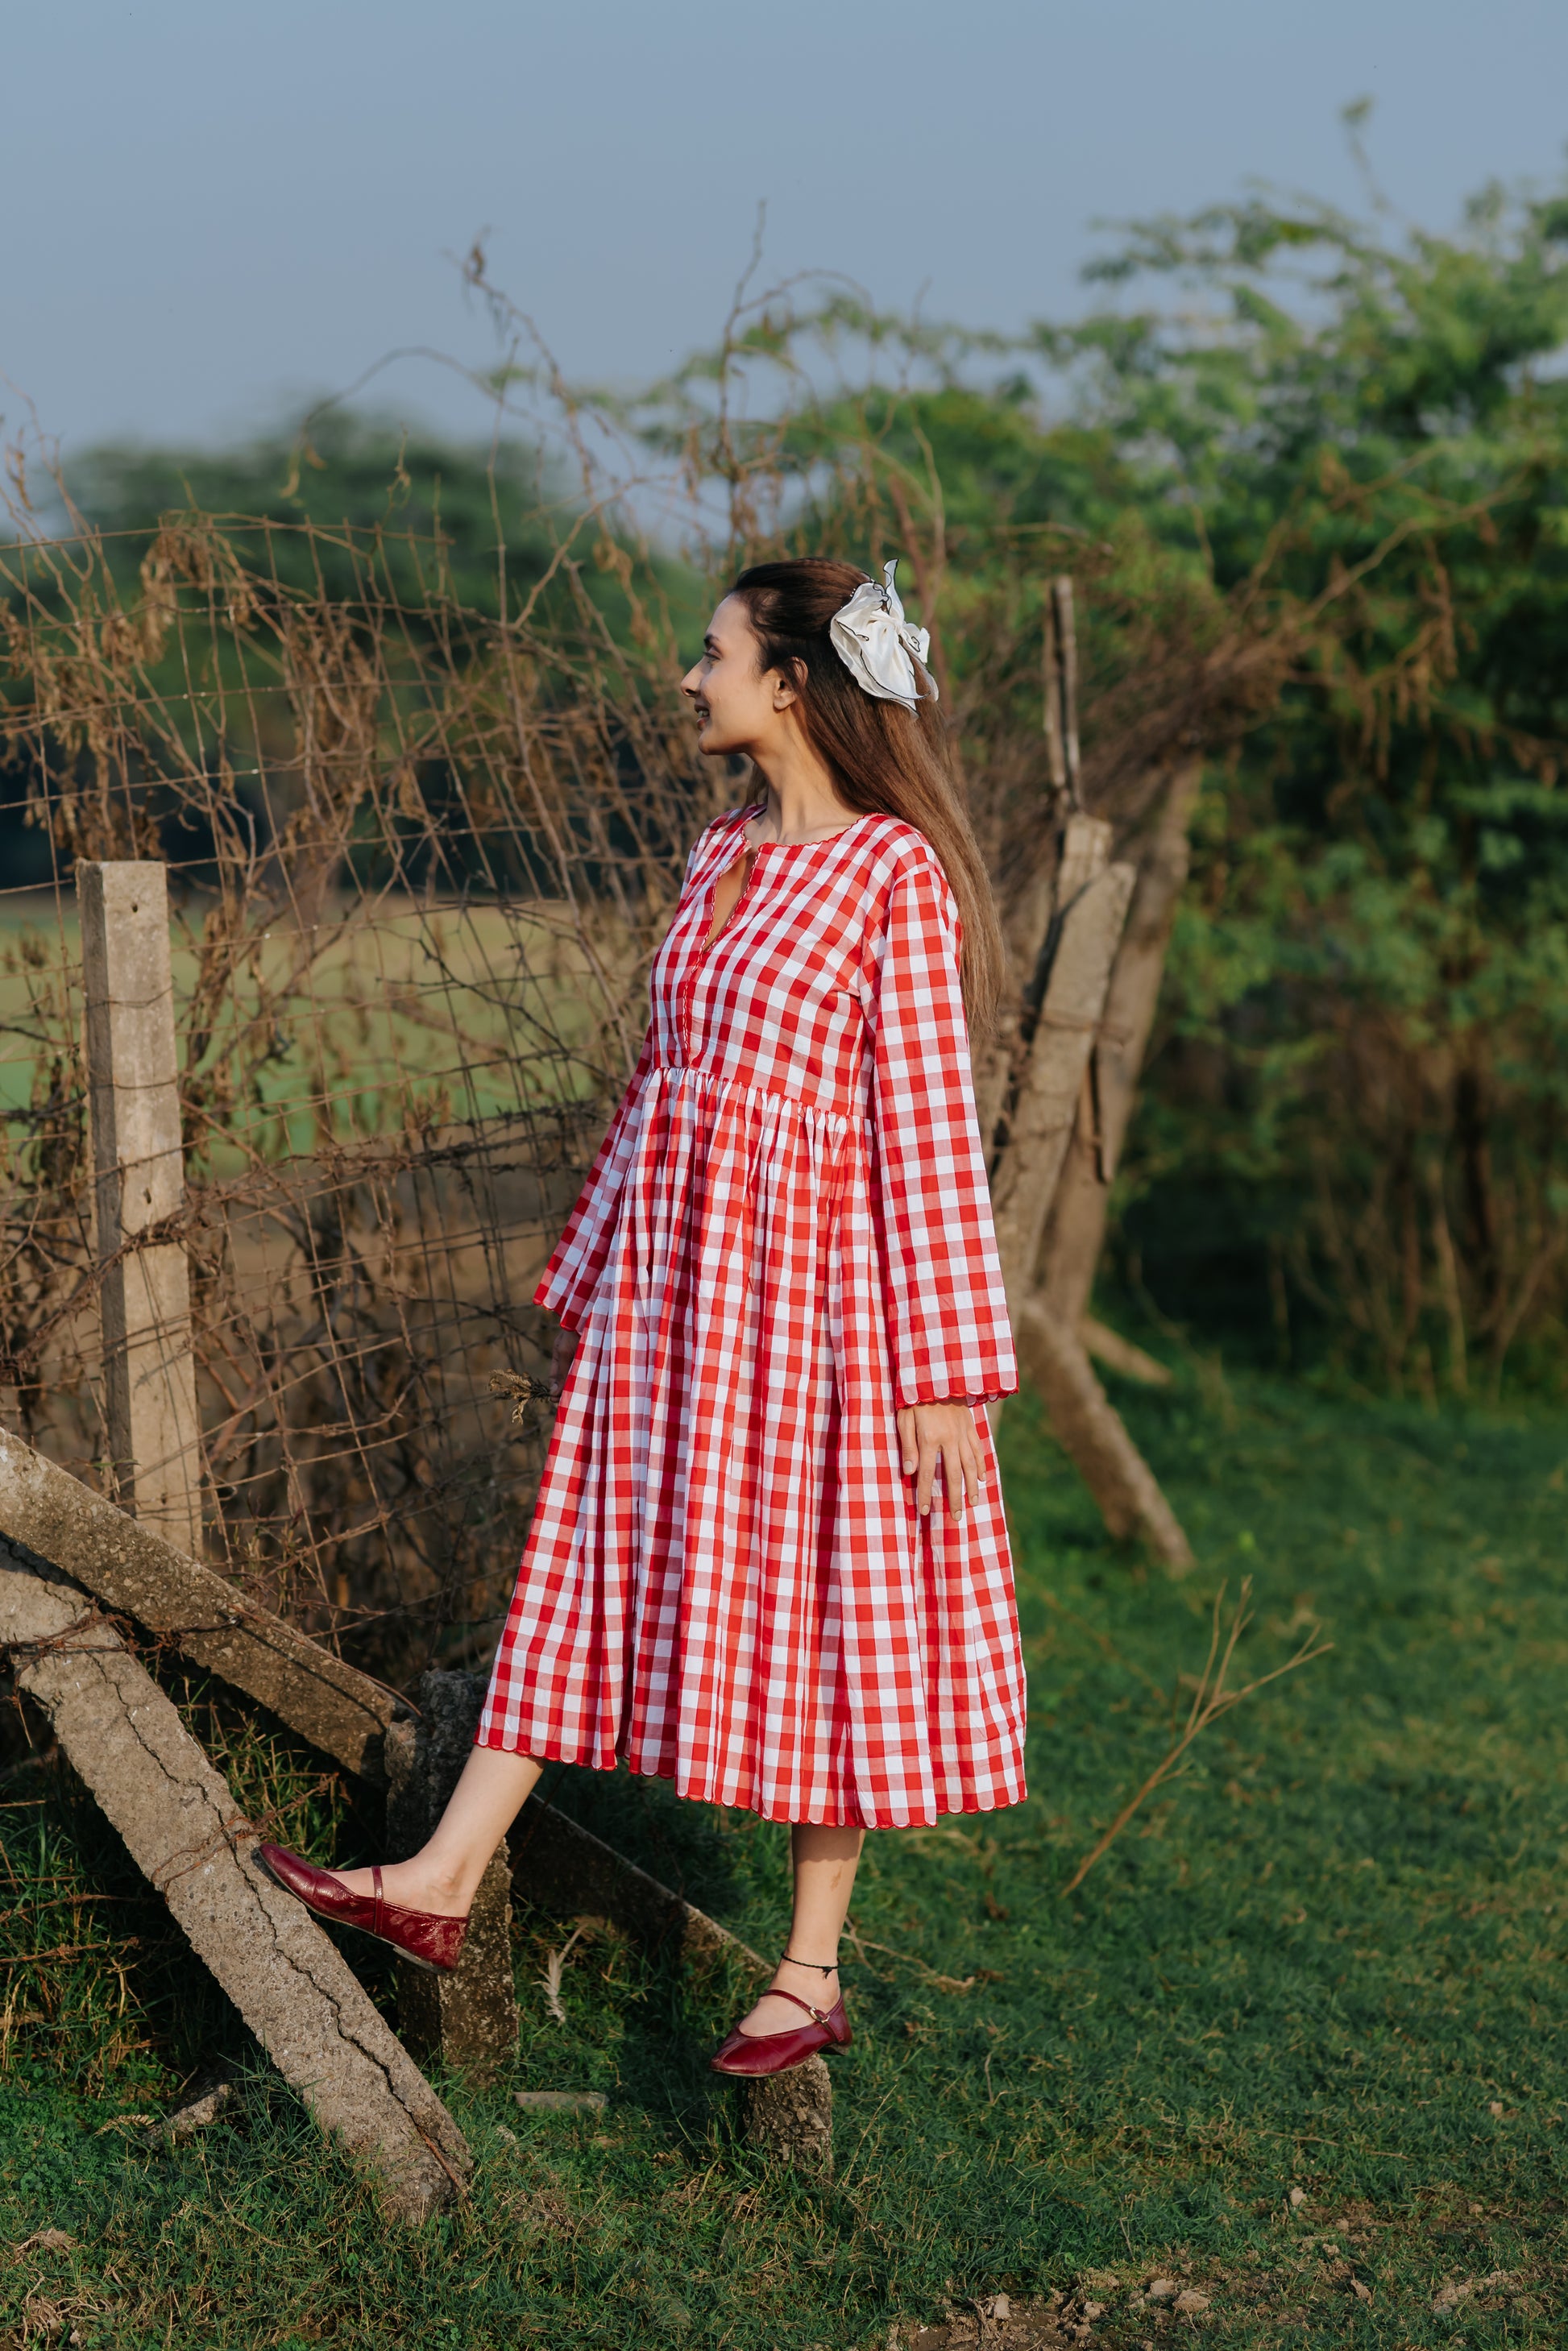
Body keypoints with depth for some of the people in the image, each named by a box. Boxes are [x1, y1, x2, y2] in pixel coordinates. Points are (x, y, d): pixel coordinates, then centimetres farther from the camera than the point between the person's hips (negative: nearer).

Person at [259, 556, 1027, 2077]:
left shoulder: (896, 872, -12)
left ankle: (811, 1974, 15)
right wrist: (591, 1268, 21)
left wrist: (942, 1373, -15)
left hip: (814, 1281, -7)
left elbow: (931, 1126, -14)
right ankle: (439, 1887, 16)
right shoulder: (721, 856, 10)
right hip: (669, 1276, 7)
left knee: (823, 1617, 4)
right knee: (593, 1569, 10)